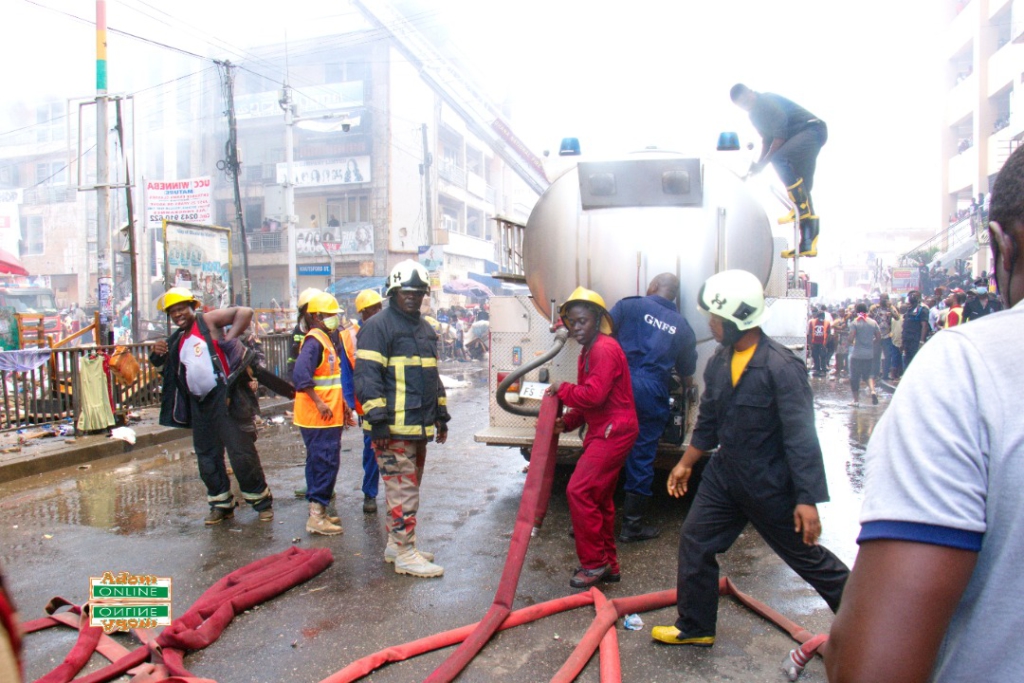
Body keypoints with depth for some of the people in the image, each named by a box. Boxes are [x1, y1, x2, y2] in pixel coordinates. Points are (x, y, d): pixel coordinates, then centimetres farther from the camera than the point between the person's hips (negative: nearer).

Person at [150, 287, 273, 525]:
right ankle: (221, 504, 25)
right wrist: (158, 356, 8)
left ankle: (262, 501, 7)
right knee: (206, 457, 12)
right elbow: (167, 370, 27)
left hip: (225, 398, -8)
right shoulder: (177, 341, 19)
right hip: (199, 405, 8)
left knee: (241, 452, -6)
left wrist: (230, 337, -18)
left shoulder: (208, 321, -2)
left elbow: (245, 311, -12)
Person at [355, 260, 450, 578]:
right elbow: (367, 376, -15)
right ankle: (404, 553, 5)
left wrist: (441, 416, 21)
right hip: (393, 429, -9)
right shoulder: (378, 326, -9)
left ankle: (395, 543, 29)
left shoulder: (425, 329, 18)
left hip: (420, 427, 9)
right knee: (403, 489, -5)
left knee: (409, 486, 17)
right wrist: (378, 420, -20)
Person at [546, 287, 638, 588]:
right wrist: (567, 422, 5)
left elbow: (594, 394, -26)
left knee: (579, 491, -13)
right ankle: (609, 565, 27)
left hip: (613, 431, -11)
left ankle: (593, 564, -2)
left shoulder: (604, 349, -16)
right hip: (603, 431, 11)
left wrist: (562, 389, -11)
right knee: (600, 498, 16)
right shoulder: (588, 352, 17)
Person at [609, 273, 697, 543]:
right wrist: (688, 388, 44)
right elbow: (687, 372, 23)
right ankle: (631, 526, 20)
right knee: (641, 460, 10)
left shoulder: (630, 305, 5)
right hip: (652, 396, 1)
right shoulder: (683, 327, 13)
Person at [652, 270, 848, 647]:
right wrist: (686, 462, 19)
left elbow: (801, 437, -22)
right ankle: (695, 627, 24)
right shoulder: (719, 362, 0)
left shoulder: (781, 366, -22)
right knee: (695, 542, 6)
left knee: (805, 554, 11)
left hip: (770, 484, -6)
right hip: (724, 475, 7)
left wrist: (808, 500, -22)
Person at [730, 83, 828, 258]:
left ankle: (801, 207, -25)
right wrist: (759, 163, 4)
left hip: (813, 130, -10)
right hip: (799, 136, 10)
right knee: (802, 186, 3)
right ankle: (808, 245, 2)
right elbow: (767, 139, 17)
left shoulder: (768, 102, -17)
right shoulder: (755, 114, 11)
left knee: (779, 158, -32)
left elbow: (780, 136, -22)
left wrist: (764, 162, -20)